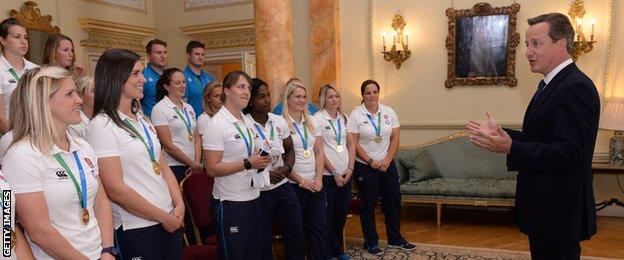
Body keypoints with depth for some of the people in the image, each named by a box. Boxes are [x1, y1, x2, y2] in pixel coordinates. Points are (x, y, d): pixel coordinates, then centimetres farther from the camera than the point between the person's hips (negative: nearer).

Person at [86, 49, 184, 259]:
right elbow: (115, 189, -18)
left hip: (171, 222, 7)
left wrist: (179, 205, -3)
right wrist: (164, 217, -11)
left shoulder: (141, 119, 11)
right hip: (137, 231, -7)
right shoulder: (102, 125, -12)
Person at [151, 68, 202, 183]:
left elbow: (196, 138, 11)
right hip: (173, 168, -6)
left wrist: (197, 163, -3)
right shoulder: (160, 109, -7)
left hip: (193, 168, 6)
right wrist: (193, 164, -9)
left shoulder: (189, 108, 13)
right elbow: (168, 146, -12)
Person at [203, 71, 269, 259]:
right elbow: (212, 168, -19)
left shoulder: (247, 121, 11)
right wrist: (248, 163, -23)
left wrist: (261, 160, 2)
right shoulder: (217, 124, -14)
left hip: (253, 198, 8)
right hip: (230, 203, -8)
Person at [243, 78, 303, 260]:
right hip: (259, 193, -5)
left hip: (283, 188, 5)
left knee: (297, 236, 13)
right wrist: (265, 175, -15)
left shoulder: (279, 121, 4)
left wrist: (287, 167, -5)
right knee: (263, 244, 8)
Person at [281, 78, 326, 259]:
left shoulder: (312, 122, 9)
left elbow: (319, 153, 9)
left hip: (315, 184, 5)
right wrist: (301, 180, -11)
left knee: (320, 228, 9)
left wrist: (318, 178, -3)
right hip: (293, 185, -5)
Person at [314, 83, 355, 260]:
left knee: (342, 214, 14)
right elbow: (318, 150, -12)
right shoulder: (318, 118, -8)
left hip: (345, 174, 6)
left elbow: (351, 144, 10)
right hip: (327, 175, -5)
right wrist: (334, 173, -12)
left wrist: (350, 169, -2)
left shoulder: (344, 118, 10)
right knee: (327, 215, 4)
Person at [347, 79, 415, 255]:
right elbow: (353, 143, -11)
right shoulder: (355, 115, -7)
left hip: (387, 165, 4)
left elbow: (395, 138, 1)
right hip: (365, 166, -3)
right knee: (368, 204, 6)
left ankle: (395, 239, 27)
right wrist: (371, 161, -15)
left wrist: (387, 160, -9)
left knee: (393, 201, 10)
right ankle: (371, 242, 21)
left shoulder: (389, 112, 3)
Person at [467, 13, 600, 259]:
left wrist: (511, 148, -33)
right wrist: (501, 133, 5)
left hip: (558, 210, -10)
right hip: (543, 206, 10)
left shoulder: (576, 87, -20)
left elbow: (570, 152, -27)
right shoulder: (550, 84, 12)